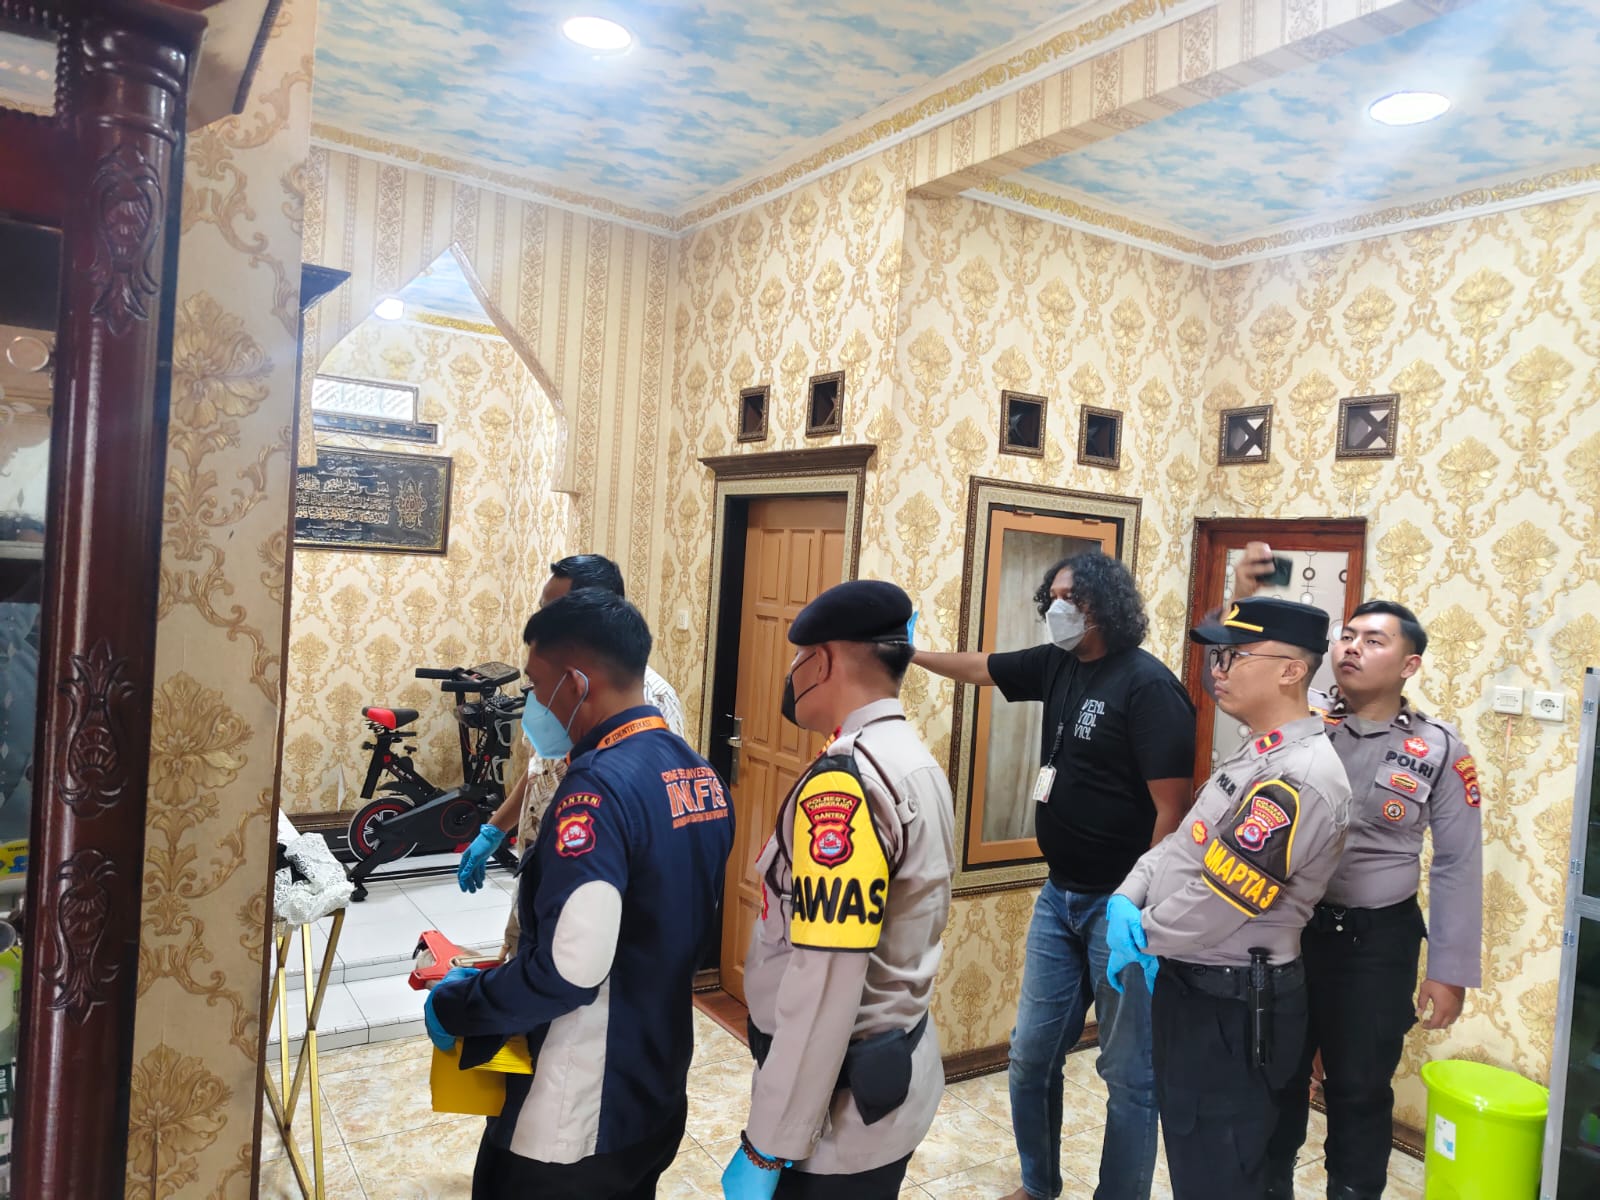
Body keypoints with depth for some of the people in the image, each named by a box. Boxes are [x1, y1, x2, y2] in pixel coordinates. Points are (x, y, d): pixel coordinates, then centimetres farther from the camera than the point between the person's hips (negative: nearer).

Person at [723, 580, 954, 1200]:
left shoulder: (844, 781, -24)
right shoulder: (920, 764, 5)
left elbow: (824, 984, -26)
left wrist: (766, 1147, -18)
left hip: (840, 1108, -8)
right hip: (895, 1074, 8)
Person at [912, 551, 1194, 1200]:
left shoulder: (1149, 685, -17)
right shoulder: (1058, 664, 4)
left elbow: (1171, 809, -18)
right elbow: (978, 667, 20)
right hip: (1060, 895, 7)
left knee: (1129, 1072, 8)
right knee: (1031, 1053, 16)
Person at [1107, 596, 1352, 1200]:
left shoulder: (1298, 778, -26)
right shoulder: (1257, 753, 8)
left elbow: (1214, 906, -26)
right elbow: (1182, 842, 10)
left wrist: (1138, 935, -10)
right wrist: (1124, 900, -6)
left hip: (1231, 1011, -10)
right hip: (1196, 988, 10)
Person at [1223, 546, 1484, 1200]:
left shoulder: (1439, 750, -6)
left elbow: (1457, 867, -3)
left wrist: (1449, 970, -4)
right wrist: (1244, 603, -35)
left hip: (1378, 941, -1)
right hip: (1286, 926, 1)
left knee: (1360, 1090, 15)